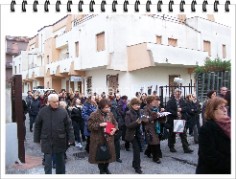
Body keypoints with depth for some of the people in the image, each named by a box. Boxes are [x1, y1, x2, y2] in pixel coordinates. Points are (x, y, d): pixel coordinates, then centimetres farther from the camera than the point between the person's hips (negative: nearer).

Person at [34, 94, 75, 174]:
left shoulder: (63, 111, -6)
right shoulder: (43, 111, -4)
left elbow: (69, 126, -3)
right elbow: (37, 126, 4)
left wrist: (71, 138, -6)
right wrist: (37, 139, 5)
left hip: (60, 141, 1)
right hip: (47, 141, 0)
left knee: (60, 161, 15)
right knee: (48, 162, 6)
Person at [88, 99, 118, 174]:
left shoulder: (110, 114, 3)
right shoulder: (94, 115, -14)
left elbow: (115, 123, 13)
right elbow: (90, 125, -15)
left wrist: (115, 129, -7)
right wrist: (99, 125, -25)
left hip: (108, 139, 4)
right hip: (98, 139, -4)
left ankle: (106, 168, 36)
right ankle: (101, 170, 27)